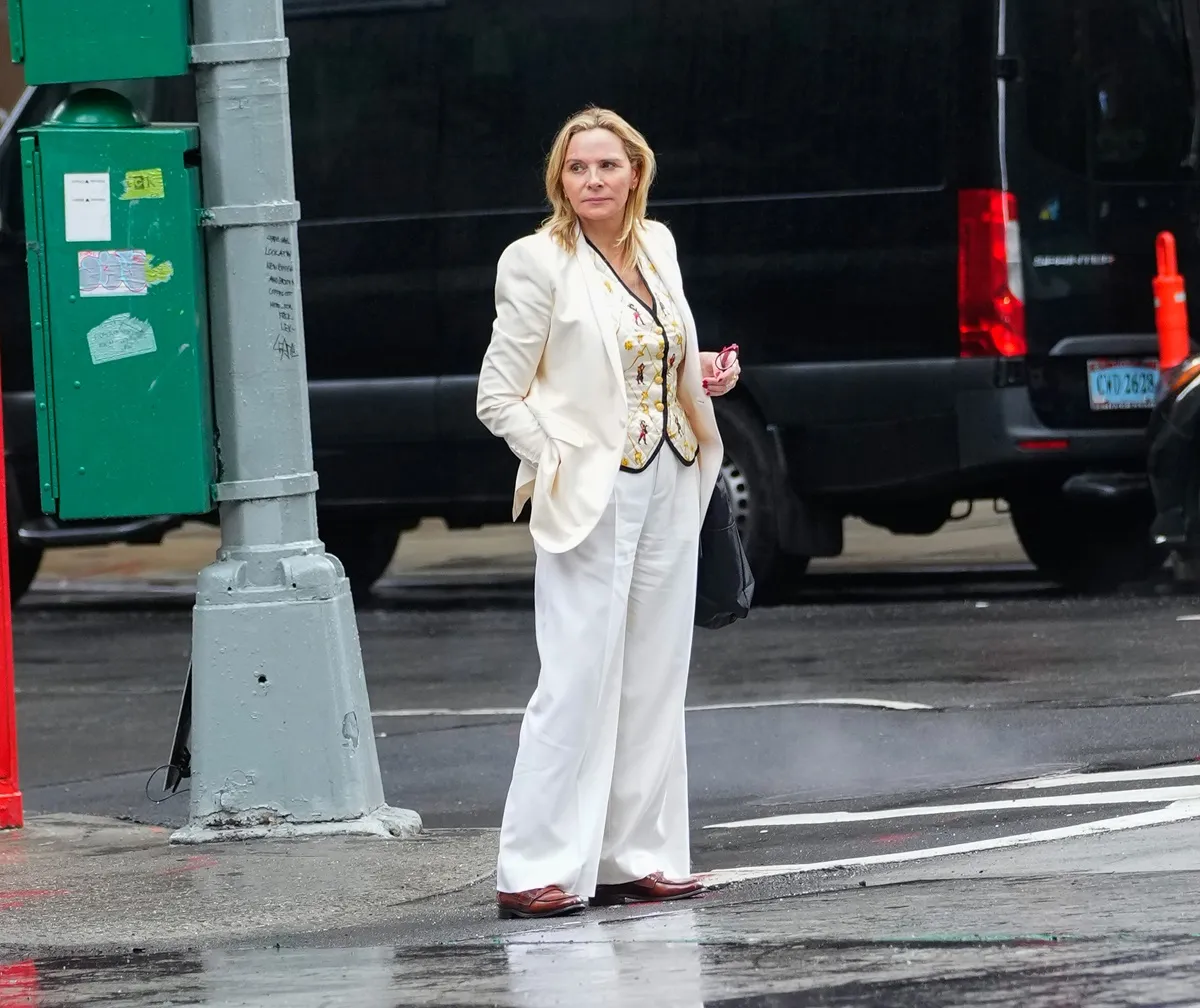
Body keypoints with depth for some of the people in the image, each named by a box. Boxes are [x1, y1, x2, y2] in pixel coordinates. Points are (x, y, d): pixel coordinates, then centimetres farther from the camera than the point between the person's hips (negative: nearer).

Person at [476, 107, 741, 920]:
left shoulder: (658, 246, 10)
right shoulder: (539, 263, -8)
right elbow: (499, 397, -8)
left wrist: (707, 375, 5)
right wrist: (562, 467, -14)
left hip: (669, 487, 7)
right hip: (590, 499, -7)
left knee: (654, 679, 9)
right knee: (579, 681, -10)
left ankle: (634, 857, 16)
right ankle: (536, 872, -7)